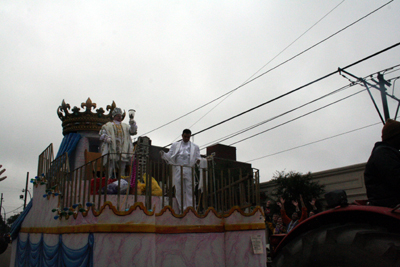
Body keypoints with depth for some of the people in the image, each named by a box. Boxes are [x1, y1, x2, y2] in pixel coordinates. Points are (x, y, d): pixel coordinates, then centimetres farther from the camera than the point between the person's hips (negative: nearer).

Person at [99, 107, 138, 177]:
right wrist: (106, 138, -15)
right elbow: (102, 135, 7)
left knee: (122, 170, 1)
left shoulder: (125, 126, 24)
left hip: (123, 150, 3)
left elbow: (133, 131, 9)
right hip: (112, 150, -3)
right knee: (110, 168, -10)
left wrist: (132, 124, -9)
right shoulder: (107, 126, 15)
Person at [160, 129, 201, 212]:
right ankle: (181, 209, 9)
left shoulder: (195, 147, 16)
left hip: (189, 170, -1)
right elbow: (169, 156, 12)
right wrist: (163, 154, -8)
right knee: (178, 190, 1)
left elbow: (197, 158, 12)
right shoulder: (175, 145, 17)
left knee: (189, 190, -3)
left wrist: (198, 160, -11)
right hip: (178, 170, 1)